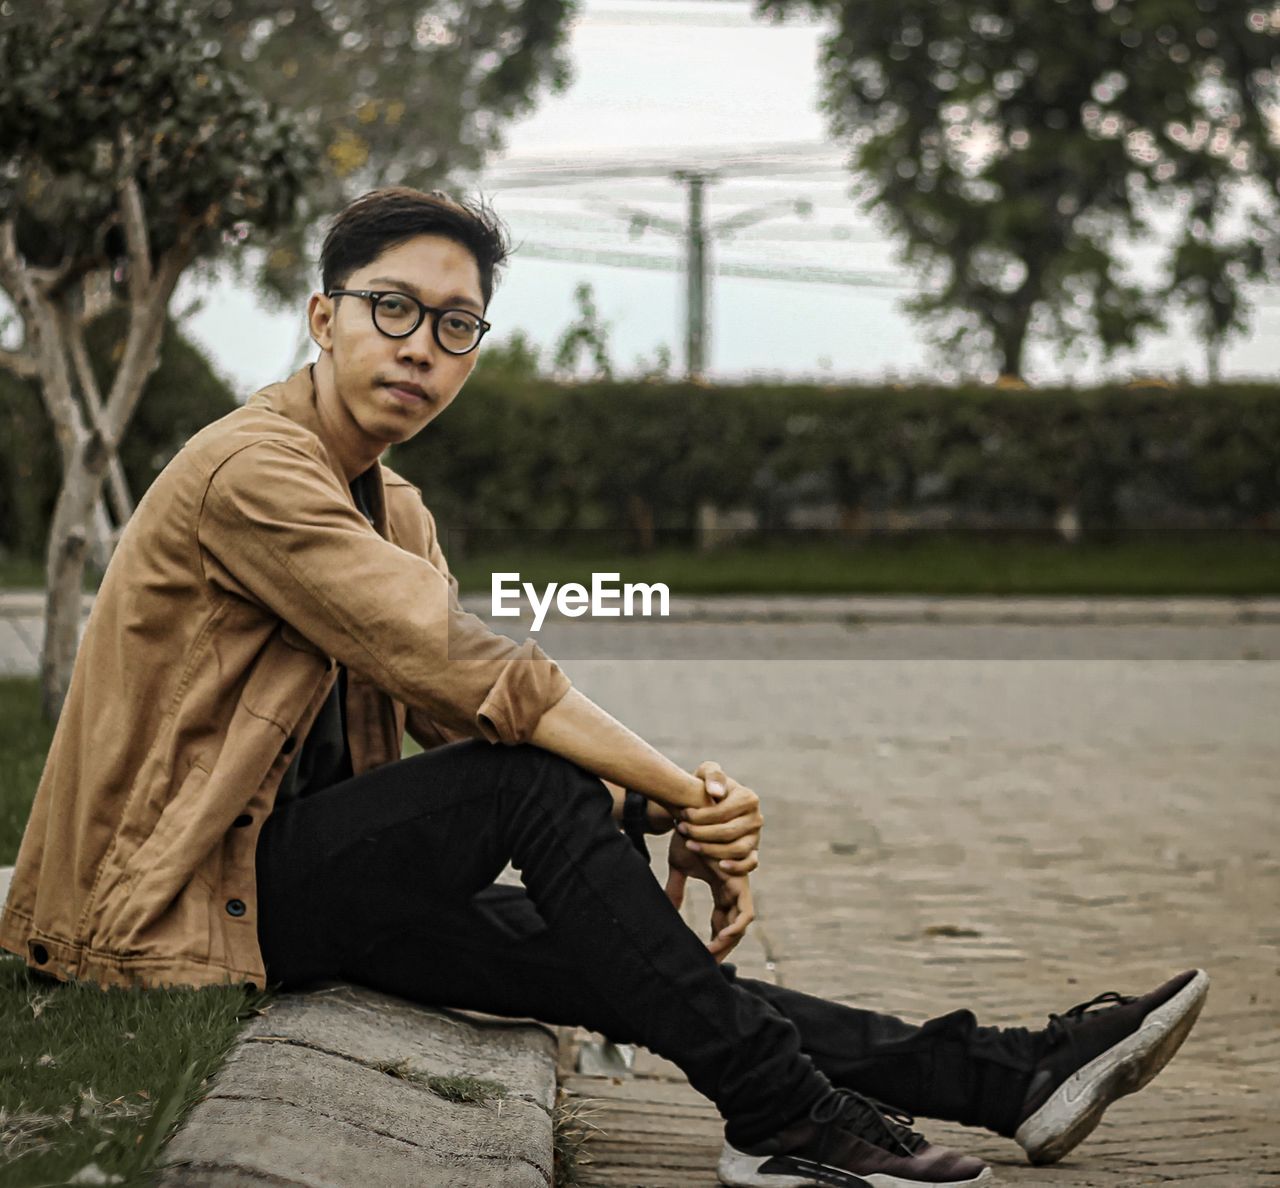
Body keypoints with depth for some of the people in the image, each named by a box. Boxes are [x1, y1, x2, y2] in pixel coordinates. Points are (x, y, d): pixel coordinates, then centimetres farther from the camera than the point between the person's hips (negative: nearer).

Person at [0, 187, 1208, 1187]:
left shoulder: (395, 512, 14)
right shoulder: (251, 468, -17)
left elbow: (465, 712, 2)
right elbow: (469, 675, -25)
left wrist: (663, 816, -15)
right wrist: (691, 798, -23)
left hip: (301, 872, 8)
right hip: (178, 894, -8)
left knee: (592, 958, -5)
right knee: (530, 777, -24)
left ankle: (1008, 1073, -7)